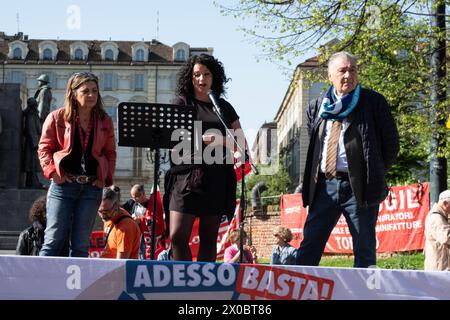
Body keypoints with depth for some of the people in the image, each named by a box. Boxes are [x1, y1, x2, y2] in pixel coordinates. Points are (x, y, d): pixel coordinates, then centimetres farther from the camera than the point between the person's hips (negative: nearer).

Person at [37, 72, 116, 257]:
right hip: (63, 184, -3)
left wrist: (106, 178, 2)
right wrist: (52, 172, -9)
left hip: (92, 187, 3)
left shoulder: (105, 121, 10)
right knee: (54, 238, -6)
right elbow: (44, 148, 4)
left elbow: (110, 152, 14)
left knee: (81, 244, 5)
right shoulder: (57, 118, 2)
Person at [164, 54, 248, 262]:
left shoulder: (224, 107, 17)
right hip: (186, 174, -2)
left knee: (209, 238, 2)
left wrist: (222, 141, -7)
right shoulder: (182, 103, 11)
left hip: (216, 178, 2)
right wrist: (199, 140, -16)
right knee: (177, 236, -12)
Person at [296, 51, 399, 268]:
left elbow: (391, 143, 3)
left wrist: (375, 174, 2)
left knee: (364, 250, 1)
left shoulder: (373, 102, 2)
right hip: (324, 186, 4)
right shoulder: (317, 107, 14)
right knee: (309, 246, 1)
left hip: (359, 186, -4)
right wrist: (312, 179, 14)